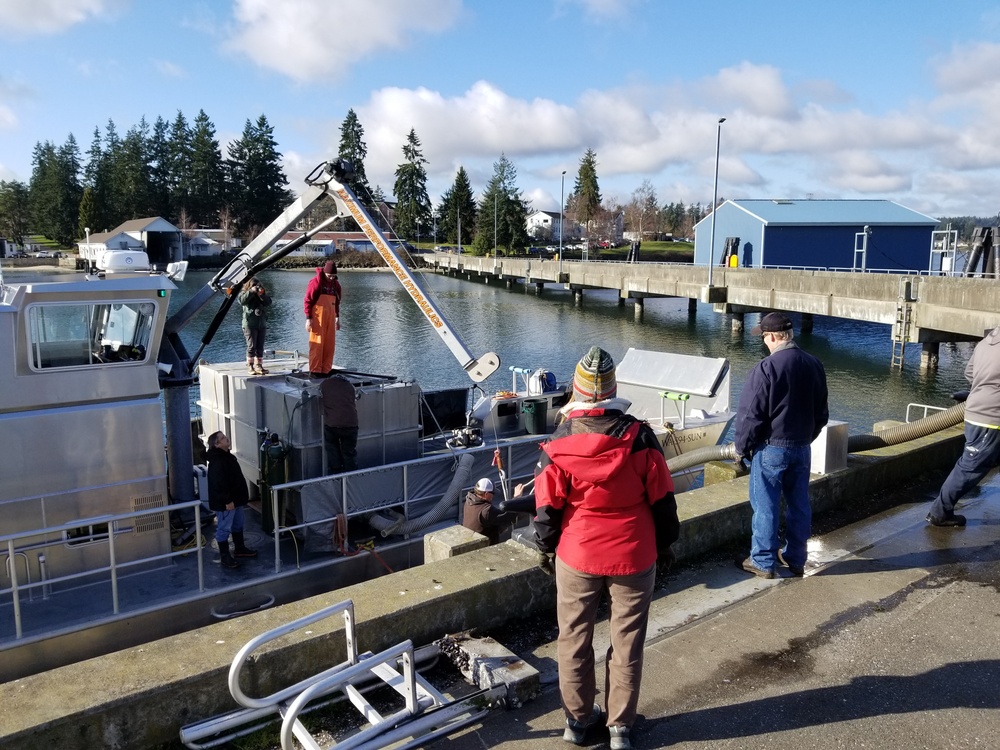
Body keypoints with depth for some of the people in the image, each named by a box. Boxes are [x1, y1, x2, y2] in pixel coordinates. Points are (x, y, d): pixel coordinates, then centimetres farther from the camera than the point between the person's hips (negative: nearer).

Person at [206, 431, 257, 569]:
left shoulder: (227, 456, 10)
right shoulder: (216, 461, -23)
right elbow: (218, 483, -27)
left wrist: (243, 496, 22)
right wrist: (227, 501, -25)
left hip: (236, 499, 11)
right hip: (225, 502, -11)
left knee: (238, 525, 22)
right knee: (224, 529, 0)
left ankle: (240, 549, 37)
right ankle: (225, 557, 9)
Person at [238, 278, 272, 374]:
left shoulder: (262, 294, 13)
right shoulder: (244, 293, 3)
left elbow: (268, 303, -2)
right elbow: (242, 300, -18)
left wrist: (262, 295, -16)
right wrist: (251, 291, -21)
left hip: (262, 324, 4)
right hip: (250, 324, -4)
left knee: (260, 347, 4)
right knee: (251, 346, -9)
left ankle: (258, 366, 8)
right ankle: (250, 367, -5)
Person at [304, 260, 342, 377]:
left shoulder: (335, 284, 13)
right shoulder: (316, 281, -7)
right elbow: (308, 300, -7)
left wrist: (337, 318, 19)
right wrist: (308, 318, -11)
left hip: (330, 318, 6)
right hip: (318, 317, -6)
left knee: (330, 345, 5)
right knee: (317, 343, -6)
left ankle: (325, 370, 11)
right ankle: (314, 371, -3)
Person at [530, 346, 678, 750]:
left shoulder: (559, 442, -11)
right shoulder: (639, 436, -12)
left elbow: (547, 508, -5)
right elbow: (662, 499, -5)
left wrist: (546, 544, 13)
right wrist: (665, 543, 10)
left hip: (577, 555, 0)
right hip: (634, 556, 0)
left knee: (574, 637, 17)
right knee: (627, 641, 14)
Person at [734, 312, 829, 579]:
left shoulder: (766, 368, -19)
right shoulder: (815, 365, 3)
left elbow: (750, 414, -15)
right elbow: (821, 414, 12)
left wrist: (742, 446, -3)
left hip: (771, 448, -6)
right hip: (802, 448, 7)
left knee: (765, 506, 4)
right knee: (799, 504, 14)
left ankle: (763, 562, 13)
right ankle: (795, 559, 26)